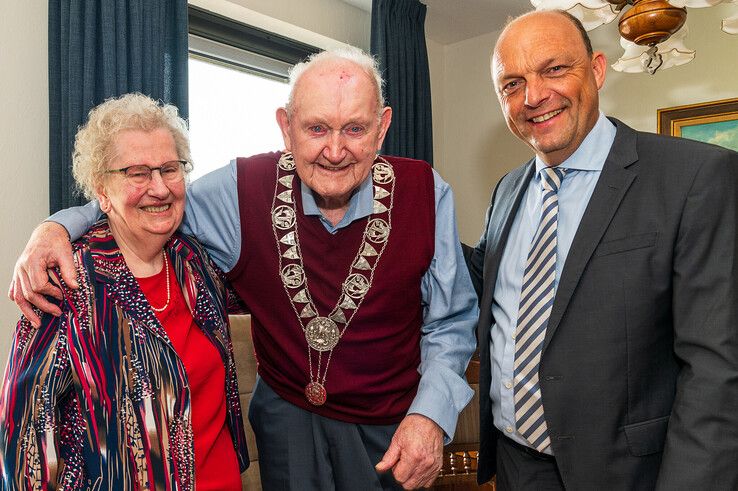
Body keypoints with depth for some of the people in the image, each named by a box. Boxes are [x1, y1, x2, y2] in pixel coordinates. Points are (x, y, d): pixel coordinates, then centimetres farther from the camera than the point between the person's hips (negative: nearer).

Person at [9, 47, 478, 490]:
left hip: (391, 431, 1)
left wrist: (431, 413, -19)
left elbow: (451, 321, -6)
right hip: (286, 416, 0)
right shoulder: (241, 191, -15)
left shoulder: (425, 194, -15)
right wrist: (57, 228, -16)